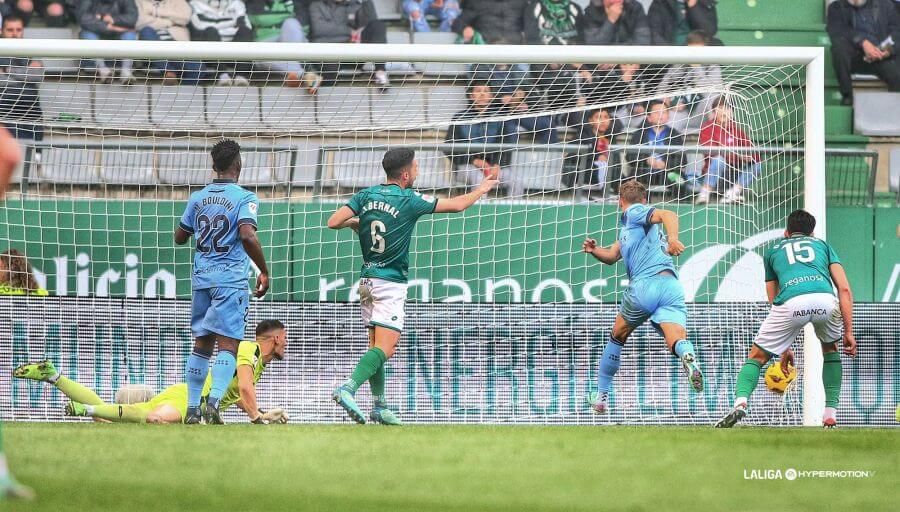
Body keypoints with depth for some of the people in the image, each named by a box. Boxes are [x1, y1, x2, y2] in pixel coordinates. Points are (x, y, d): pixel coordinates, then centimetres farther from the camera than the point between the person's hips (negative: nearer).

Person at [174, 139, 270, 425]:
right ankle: (213, 401, -26)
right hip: (231, 280, -5)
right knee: (228, 345, -7)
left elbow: (179, 237, 18)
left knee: (201, 344, 14)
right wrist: (264, 272, -12)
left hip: (201, 278, 5)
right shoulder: (244, 198, -7)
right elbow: (247, 235, -22)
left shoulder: (198, 198, 9)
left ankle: (192, 409, 13)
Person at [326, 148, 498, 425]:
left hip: (367, 278, 7)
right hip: (390, 283, -7)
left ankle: (380, 406, 15)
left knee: (376, 344, 13)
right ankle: (348, 388, -30)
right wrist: (482, 189, 14)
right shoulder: (409, 201, -11)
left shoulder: (366, 196, 3)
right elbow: (457, 205, -3)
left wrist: (355, 222, 17)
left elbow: (333, 222, -4)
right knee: (385, 347, -13)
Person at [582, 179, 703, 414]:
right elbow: (612, 256, 34)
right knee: (677, 340, -16)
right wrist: (594, 250, 13)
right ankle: (688, 356, -53)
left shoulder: (635, 213, 7)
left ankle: (601, 395, 30)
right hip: (671, 286, 6)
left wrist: (672, 239, -31)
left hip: (645, 284, -6)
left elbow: (668, 215, -11)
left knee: (618, 336, 18)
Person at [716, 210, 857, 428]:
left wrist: (784, 348, 40)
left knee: (757, 356, 16)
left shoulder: (773, 251, 35)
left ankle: (741, 402, -13)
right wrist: (848, 332, 19)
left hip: (791, 302, -1)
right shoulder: (822, 245, 34)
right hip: (825, 299, 1)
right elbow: (845, 290, 21)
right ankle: (831, 414, 24)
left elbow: (775, 303, 36)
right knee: (830, 348, 32)